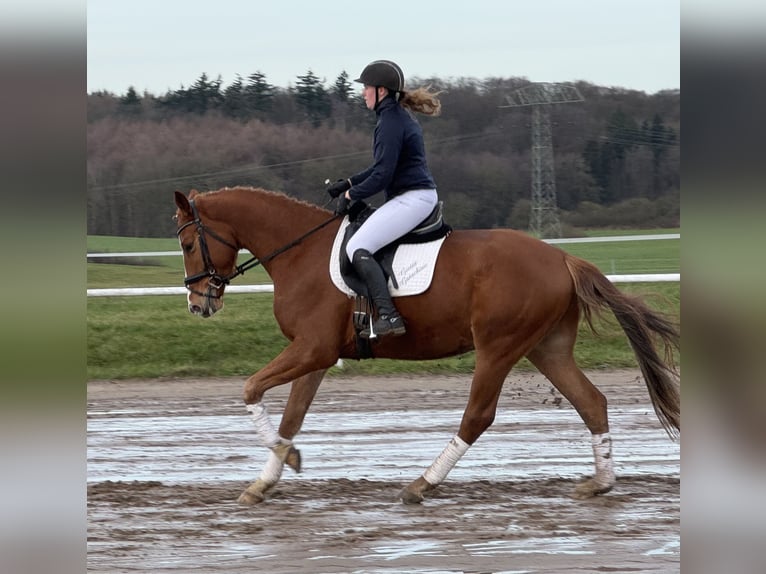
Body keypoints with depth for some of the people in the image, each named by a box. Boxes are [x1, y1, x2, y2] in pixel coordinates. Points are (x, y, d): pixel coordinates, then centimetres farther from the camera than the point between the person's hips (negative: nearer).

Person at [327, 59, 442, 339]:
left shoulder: (390, 123, -15)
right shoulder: (402, 117, 17)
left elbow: (382, 176, -19)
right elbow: (384, 167, 25)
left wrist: (351, 195, -5)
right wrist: (348, 183, 18)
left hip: (411, 199, -11)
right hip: (422, 196, 11)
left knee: (357, 248, -18)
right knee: (360, 243, 24)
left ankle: (388, 316, -30)